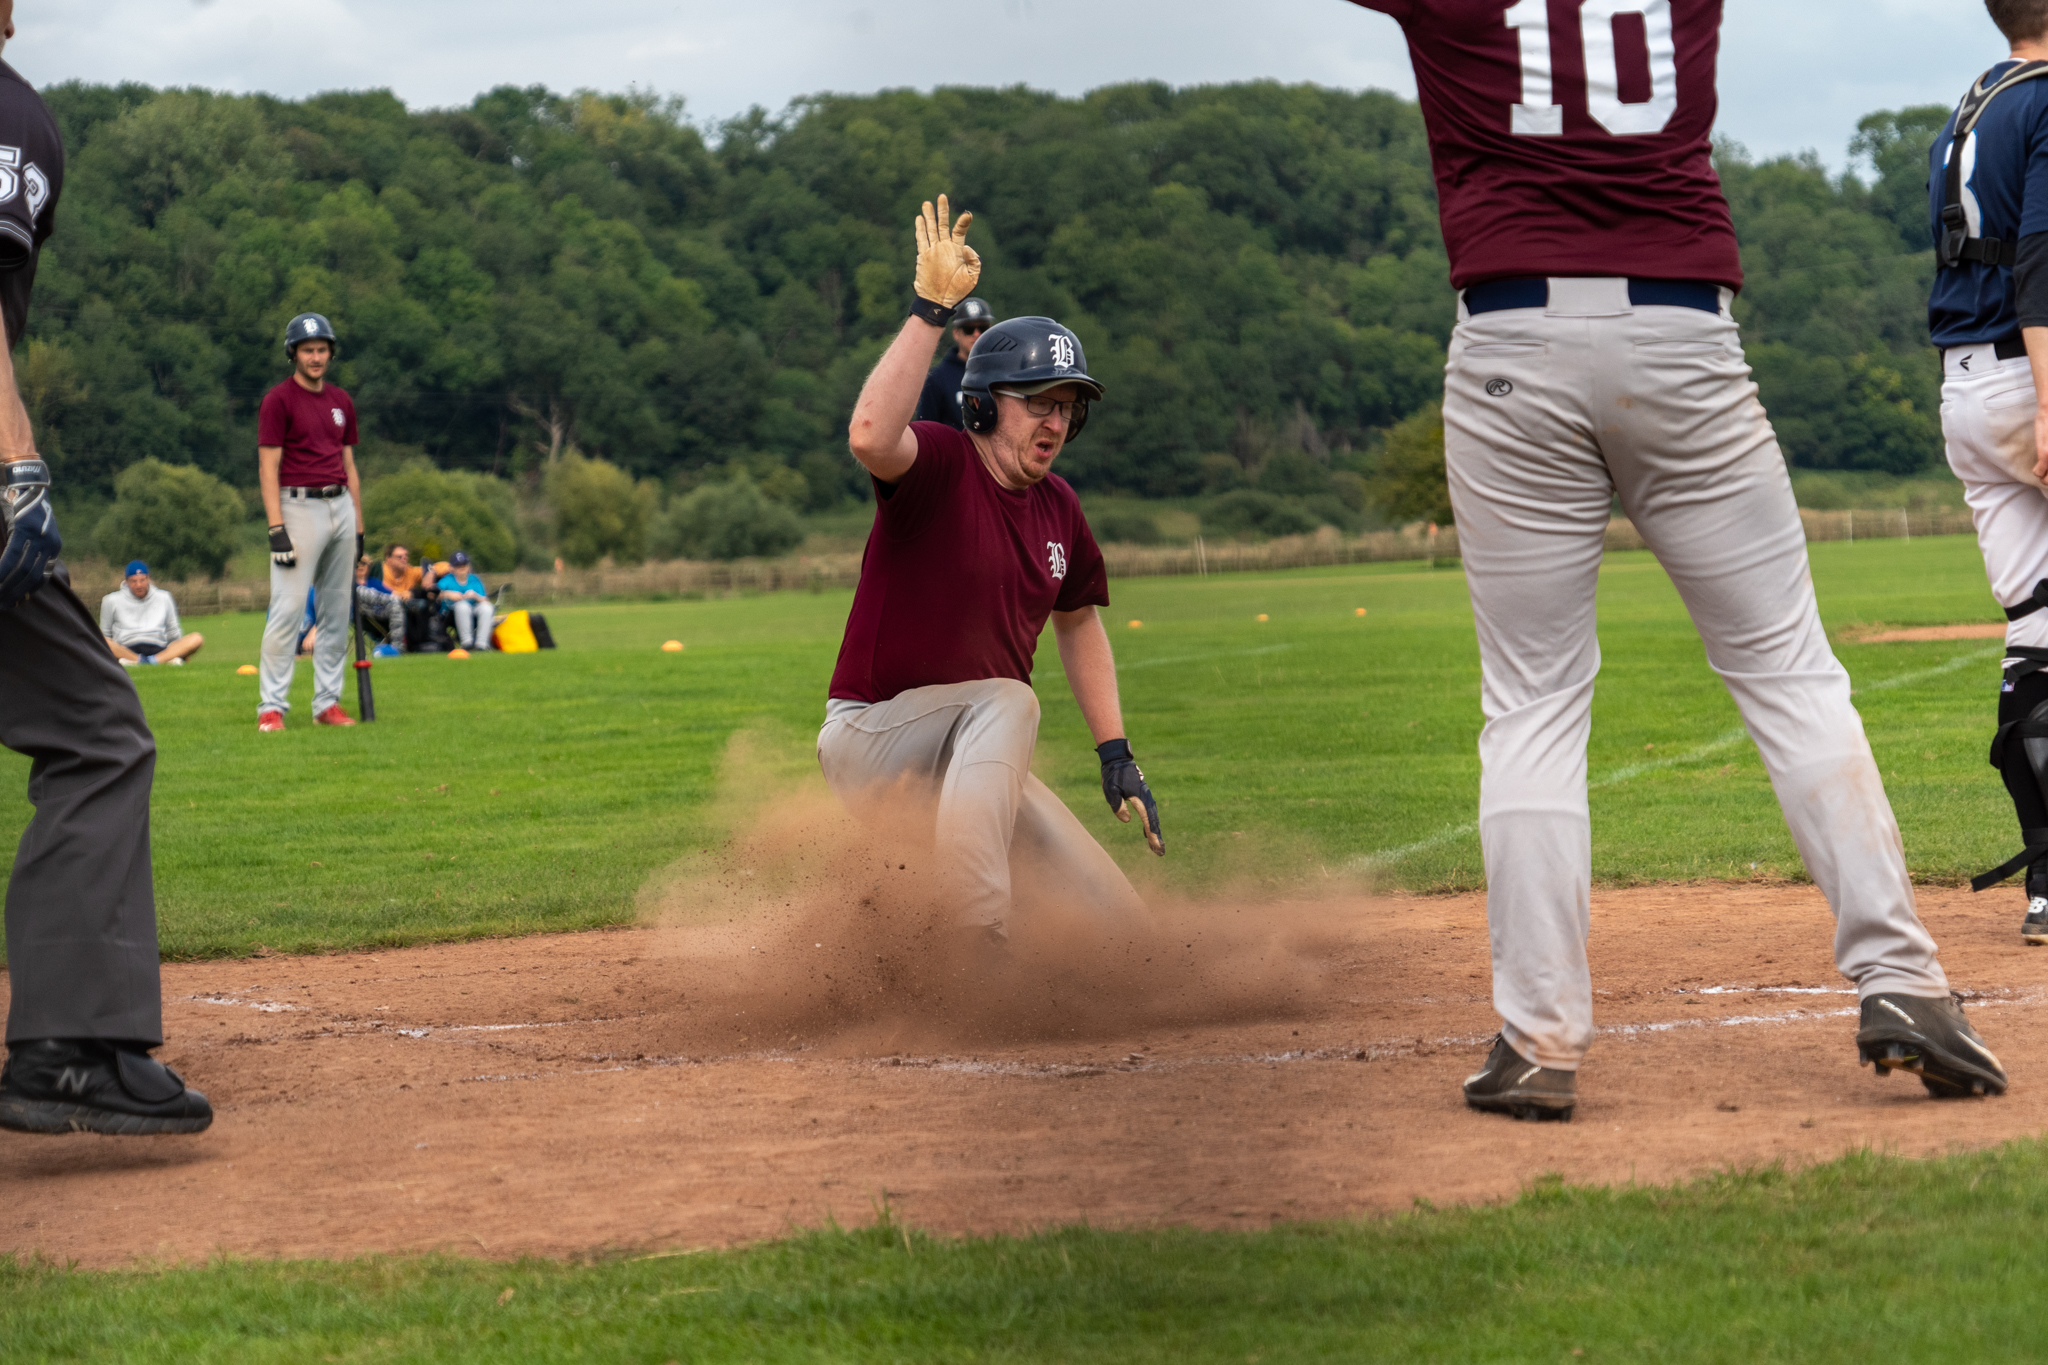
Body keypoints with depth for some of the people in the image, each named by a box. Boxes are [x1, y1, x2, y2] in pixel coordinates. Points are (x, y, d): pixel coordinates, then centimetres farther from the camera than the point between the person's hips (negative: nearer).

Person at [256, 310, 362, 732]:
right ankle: (272, 707, -10)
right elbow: (268, 468, -10)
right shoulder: (278, 400, -6)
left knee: (336, 610, 8)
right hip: (299, 507, -7)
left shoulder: (341, 401, 14)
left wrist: (358, 527, 15)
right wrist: (277, 529, -18)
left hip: (340, 506, 7)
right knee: (287, 608, -11)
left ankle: (327, 702, 14)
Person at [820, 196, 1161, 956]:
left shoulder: (1057, 508, 6)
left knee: (1117, 923, 0)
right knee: (1007, 699, -36)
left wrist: (1116, 756, 14)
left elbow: (1078, 622, 21)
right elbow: (871, 437, -40)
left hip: (975, 756, 7)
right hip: (873, 740, -7)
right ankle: (978, 949, -41)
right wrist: (931, 308, -40)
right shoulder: (938, 465, -15)